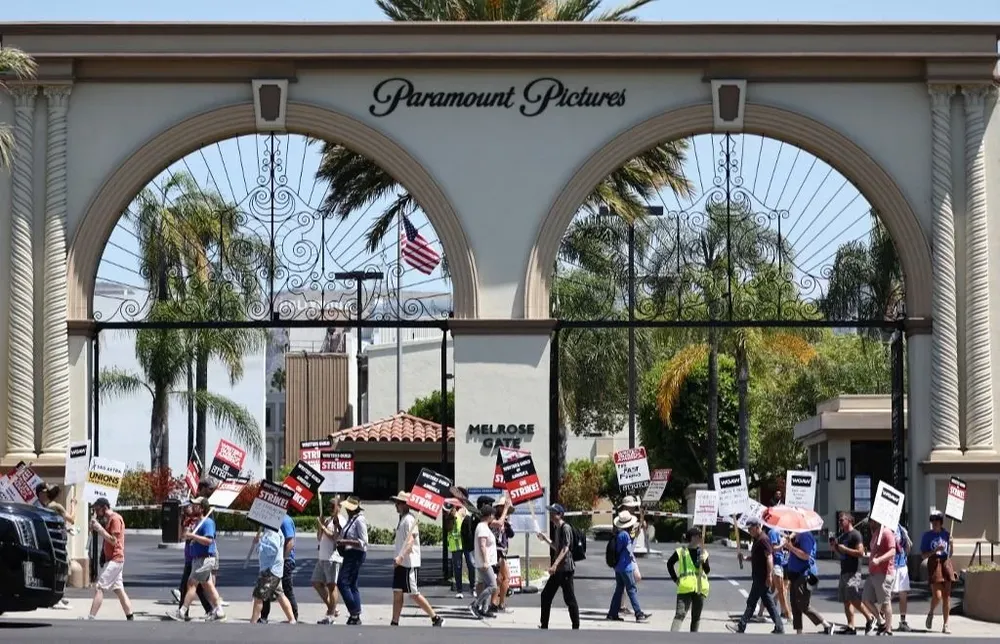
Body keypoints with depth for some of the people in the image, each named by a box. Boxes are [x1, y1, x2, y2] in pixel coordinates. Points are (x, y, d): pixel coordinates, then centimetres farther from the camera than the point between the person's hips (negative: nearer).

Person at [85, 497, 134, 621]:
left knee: (99, 587, -14)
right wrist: (95, 528, 2)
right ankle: (130, 619, 12)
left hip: (114, 559, -10)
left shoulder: (115, 519, -12)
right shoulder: (108, 519, 18)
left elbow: (113, 540, -18)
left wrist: (99, 528, -19)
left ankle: (91, 618, -19)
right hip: (113, 559, 10)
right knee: (119, 590, 11)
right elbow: (105, 537, 17)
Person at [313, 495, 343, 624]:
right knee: (316, 583, 11)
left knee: (331, 585, -7)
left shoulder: (339, 521, -7)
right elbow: (319, 538, 20)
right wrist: (319, 526, 4)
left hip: (332, 558, -9)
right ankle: (332, 609, 18)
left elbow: (334, 537, -18)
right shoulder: (327, 519, 19)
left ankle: (330, 615, -4)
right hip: (322, 557, 9)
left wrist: (323, 527, -14)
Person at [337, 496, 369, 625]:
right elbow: (346, 536, 26)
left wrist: (346, 542, -23)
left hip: (356, 555, -10)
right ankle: (356, 616, 13)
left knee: (343, 582, -14)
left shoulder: (359, 520, -15)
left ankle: (354, 613, -11)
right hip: (350, 555, 10)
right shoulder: (351, 519, 14)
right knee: (352, 585, 10)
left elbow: (363, 542, -19)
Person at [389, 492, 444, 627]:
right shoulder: (402, 519, 15)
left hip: (409, 563, -10)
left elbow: (410, 542, -25)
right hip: (400, 563, 10)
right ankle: (394, 623, 9)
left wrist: (401, 557, -35)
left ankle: (435, 618, 1)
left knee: (414, 594, -6)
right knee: (397, 593, 7)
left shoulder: (409, 519, -14)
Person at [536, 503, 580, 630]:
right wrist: (546, 539, 17)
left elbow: (565, 548, -21)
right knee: (546, 595, 11)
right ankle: (544, 626, 17)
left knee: (569, 599, -6)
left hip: (566, 568, -10)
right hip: (558, 569, 10)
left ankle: (576, 627, -2)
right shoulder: (557, 528, 16)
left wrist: (555, 565, -29)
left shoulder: (565, 528, -12)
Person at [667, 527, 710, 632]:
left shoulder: (703, 552, 9)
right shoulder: (681, 551, 2)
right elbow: (670, 564, 13)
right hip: (685, 588, -4)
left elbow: (707, 570, 2)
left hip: (700, 588, 4)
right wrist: (675, 579, 6)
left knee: (696, 617, 11)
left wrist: (704, 562, -18)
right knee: (680, 614, -17)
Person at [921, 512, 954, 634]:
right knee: (937, 596, -13)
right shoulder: (927, 535, 2)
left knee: (946, 596, 1)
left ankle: (946, 625, 7)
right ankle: (931, 614, 18)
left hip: (946, 563, 3)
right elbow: (923, 555, -2)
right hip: (934, 564, -3)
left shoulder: (946, 534, 10)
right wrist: (935, 550, -16)